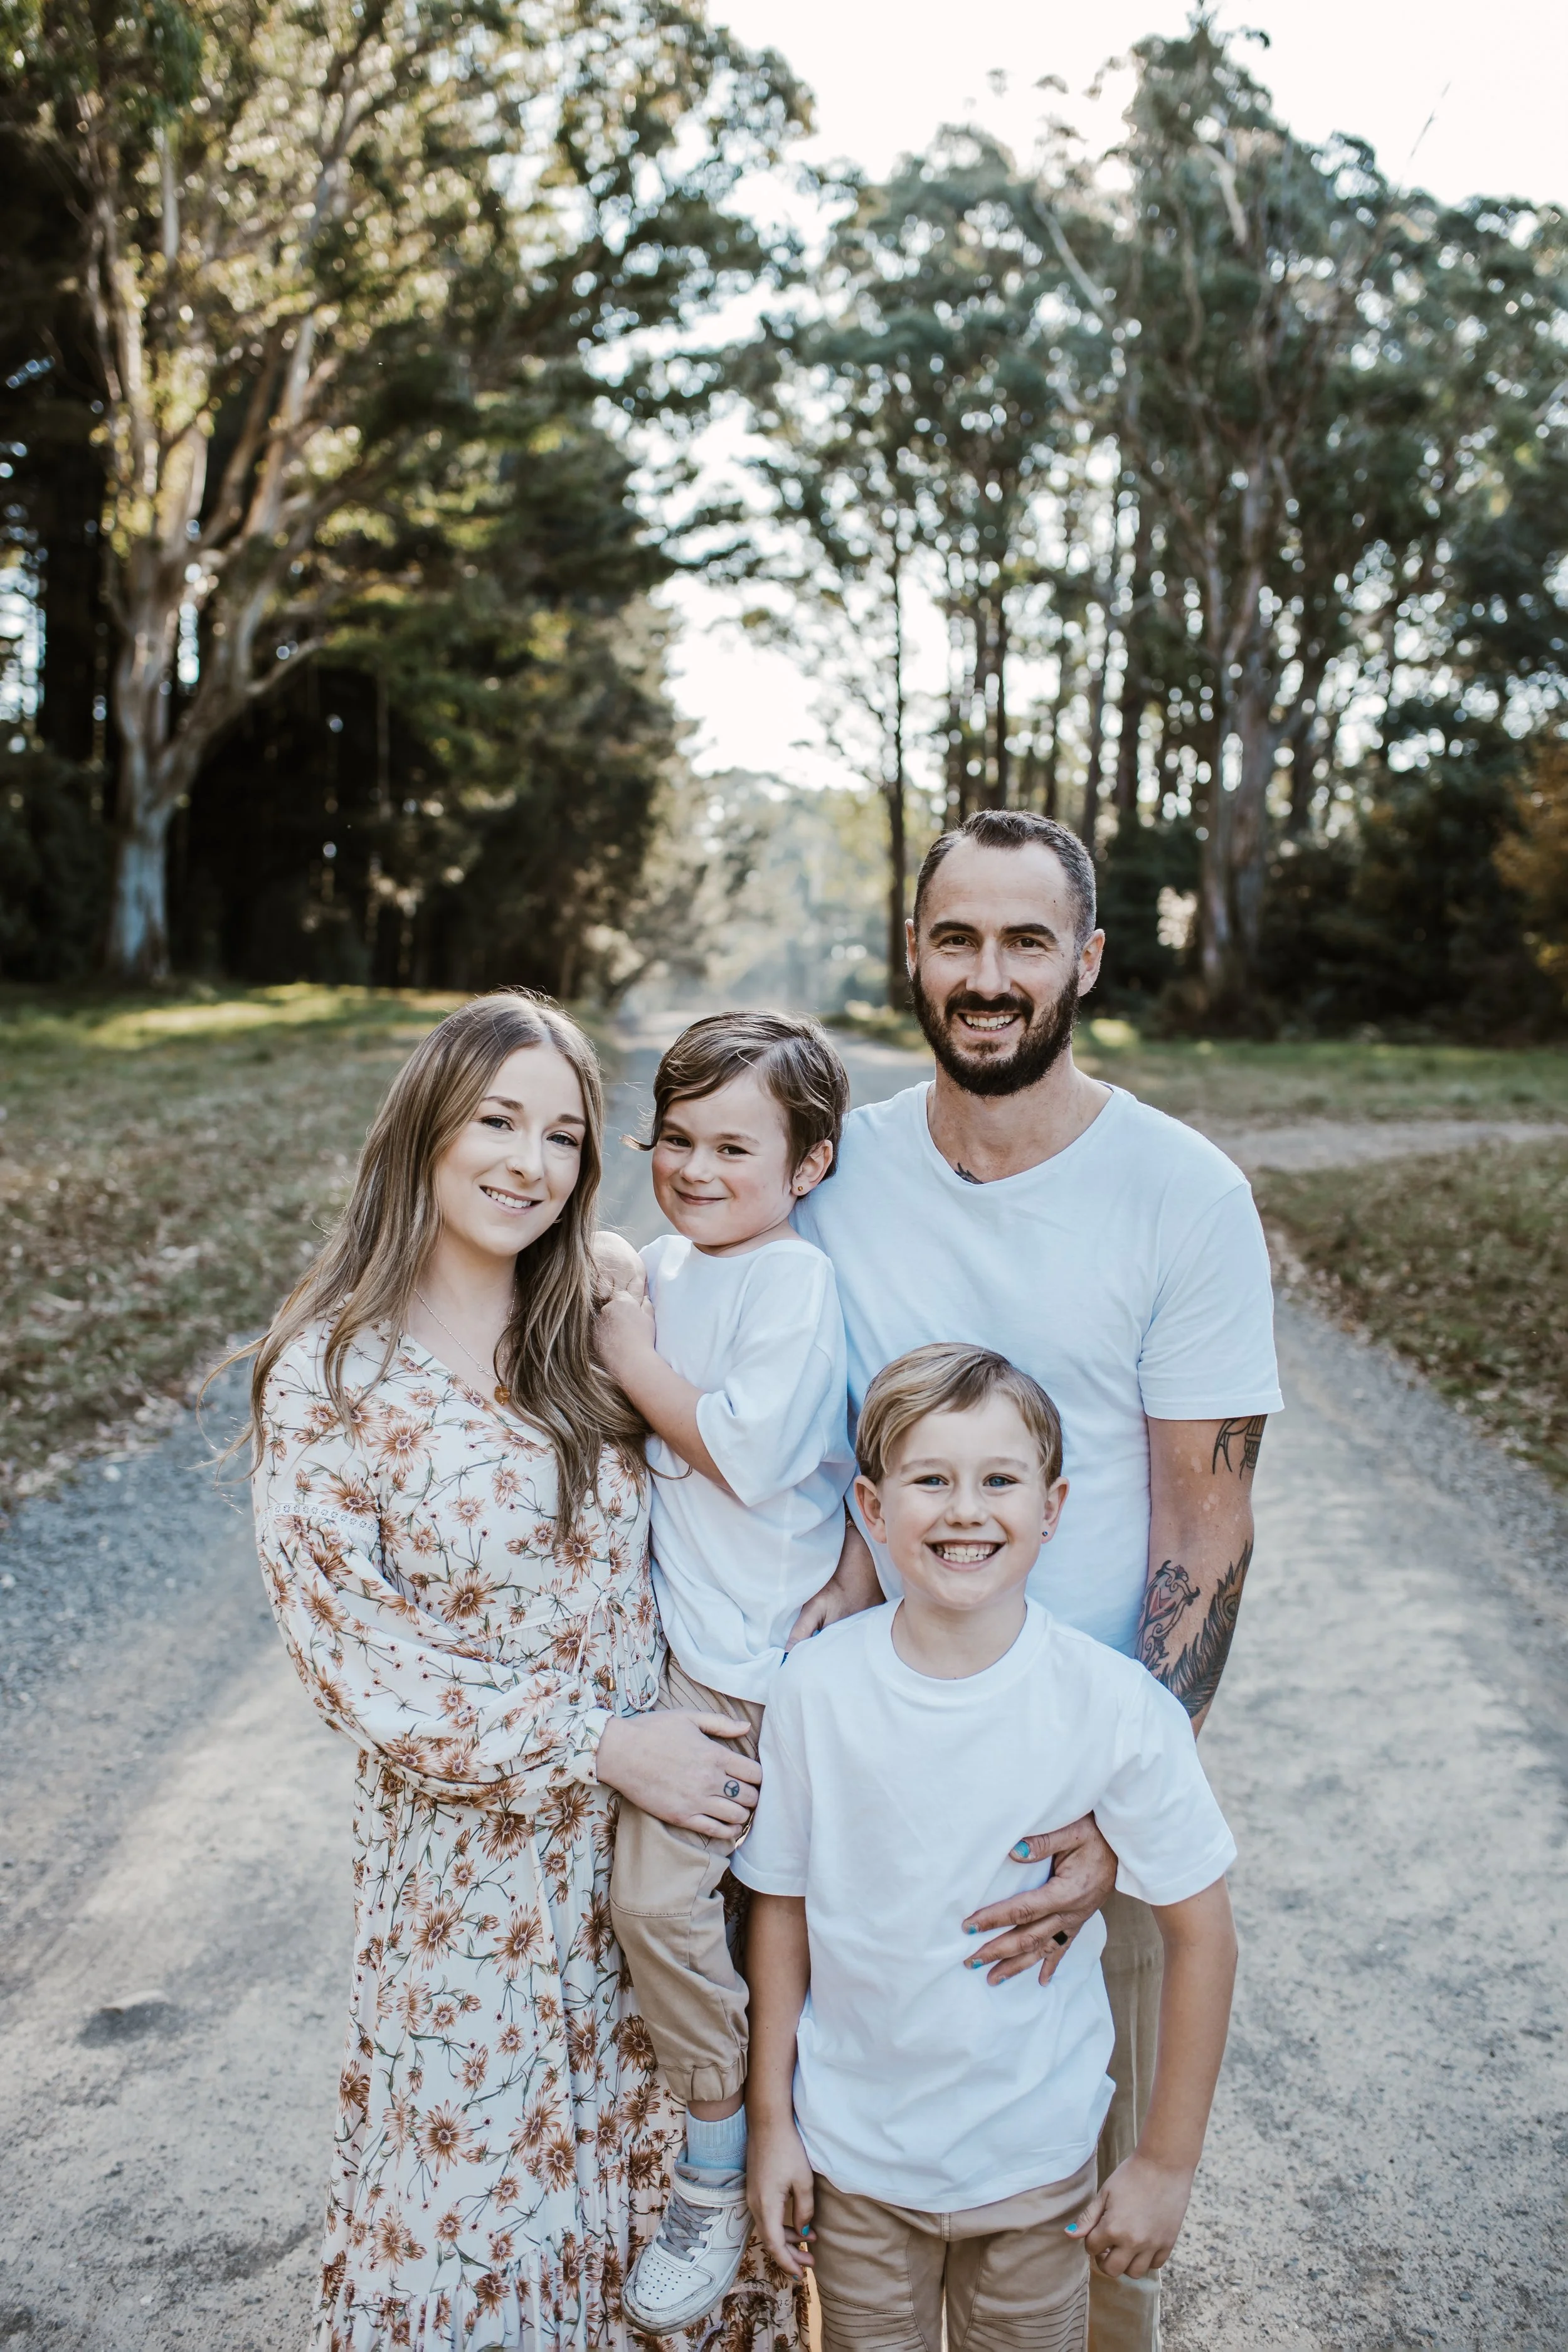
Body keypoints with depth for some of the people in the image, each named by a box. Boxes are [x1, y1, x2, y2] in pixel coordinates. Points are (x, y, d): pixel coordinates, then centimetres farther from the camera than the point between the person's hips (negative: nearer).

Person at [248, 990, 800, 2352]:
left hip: (666, 1810, 3)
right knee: (481, 2173, 13)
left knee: (664, 2152, 18)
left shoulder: (605, 1331, -1)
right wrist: (601, 1745, -18)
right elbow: (354, 1656, -13)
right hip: (471, 1851, -3)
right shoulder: (330, 1371, -12)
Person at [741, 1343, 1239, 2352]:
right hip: (852, 2153, 1)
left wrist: (1167, 2162, -4)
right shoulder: (816, 1691, -14)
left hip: (1037, 2160, -1)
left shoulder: (1117, 1704, -18)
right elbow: (783, 1909, -2)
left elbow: (1200, 1930, -9)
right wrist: (772, 2120, 3)